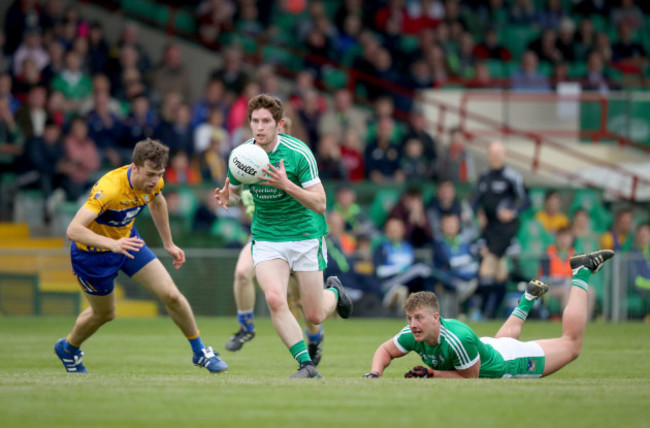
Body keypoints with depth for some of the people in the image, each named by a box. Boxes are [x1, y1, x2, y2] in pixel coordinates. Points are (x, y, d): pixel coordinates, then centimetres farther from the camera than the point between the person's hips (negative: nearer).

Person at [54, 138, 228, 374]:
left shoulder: (153, 182, -17)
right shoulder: (109, 188, -39)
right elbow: (73, 230, -46)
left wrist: (168, 244, 16)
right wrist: (113, 244, -58)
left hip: (126, 240, 5)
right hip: (93, 253, -5)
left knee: (171, 295, -5)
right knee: (104, 314, 15)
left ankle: (200, 351, 16)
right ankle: (67, 349, 46)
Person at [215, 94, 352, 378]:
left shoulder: (298, 153, -18)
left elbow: (319, 204, -19)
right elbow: (234, 192, 13)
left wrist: (286, 185, -34)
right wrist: (226, 198, -12)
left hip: (305, 235, -2)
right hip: (266, 236, 3)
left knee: (314, 316, 2)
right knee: (274, 299, -23)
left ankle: (334, 292, 38)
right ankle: (306, 365, -13)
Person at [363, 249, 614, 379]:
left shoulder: (458, 339, -44)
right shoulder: (413, 335, -28)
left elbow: (470, 377, -30)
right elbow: (385, 350, -9)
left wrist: (431, 374, -34)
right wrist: (374, 373, -28)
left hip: (506, 363, -6)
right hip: (486, 348, 6)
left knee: (571, 344, 13)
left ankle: (581, 272, 23)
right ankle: (529, 297, 59)